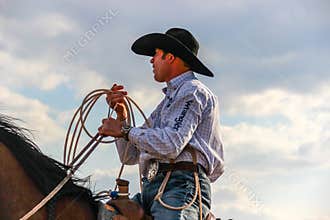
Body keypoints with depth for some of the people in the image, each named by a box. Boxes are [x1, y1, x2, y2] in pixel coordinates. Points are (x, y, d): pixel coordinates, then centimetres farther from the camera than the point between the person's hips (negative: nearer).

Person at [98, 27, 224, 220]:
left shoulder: (193, 92, 4)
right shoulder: (166, 103, 31)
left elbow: (171, 145, -14)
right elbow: (130, 156, 28)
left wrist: (124, 131, -3)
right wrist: (122, 115, 15)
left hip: (180, 185, -9)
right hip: (151, 188, 9)